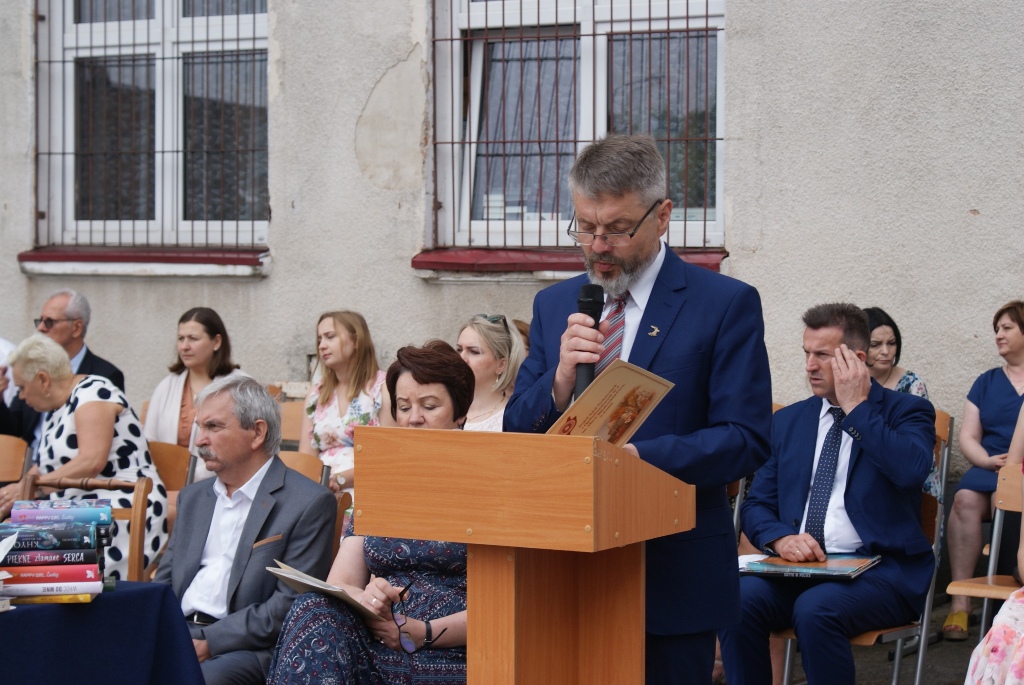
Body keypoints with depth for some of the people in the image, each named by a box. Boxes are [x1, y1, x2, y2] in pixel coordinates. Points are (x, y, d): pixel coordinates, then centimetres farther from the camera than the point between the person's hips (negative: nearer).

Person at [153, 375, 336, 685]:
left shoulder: (309, 503, -3)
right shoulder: (193, 497, 20)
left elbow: (290, 604, -10)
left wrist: (208, 643, -16)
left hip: (247, 648, -6)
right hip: (175, 634, 6)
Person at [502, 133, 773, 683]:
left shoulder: (727, 305, -4)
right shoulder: (553, 306, 11)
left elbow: (745, 440, -10)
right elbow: (516, 432, 8)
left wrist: (640, 457, -23)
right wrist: (560, 380, -12)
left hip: (675, 578, -4)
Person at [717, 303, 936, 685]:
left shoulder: (906, 411, 3)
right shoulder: (788, 420, 17)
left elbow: (911, 470, -19)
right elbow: (756, 505, 14)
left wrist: (856, 407, -13)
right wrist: (780, 538, -9)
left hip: (880, 570, -4)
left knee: (815, 609, -34)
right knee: (738, 598, -26)